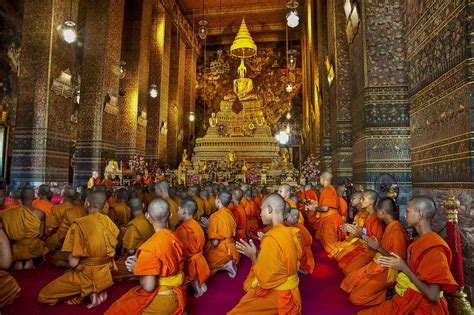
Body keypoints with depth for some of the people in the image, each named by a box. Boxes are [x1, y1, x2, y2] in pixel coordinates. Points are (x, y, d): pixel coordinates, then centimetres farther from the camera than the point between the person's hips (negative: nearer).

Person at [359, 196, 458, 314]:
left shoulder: (434, 248, -21)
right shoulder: (420, 240, 7)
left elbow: (433, 295, -24)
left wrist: (403, 267, -19)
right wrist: (391, 262, 1)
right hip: (408, 299, 8)